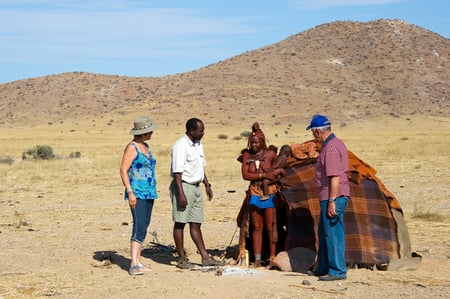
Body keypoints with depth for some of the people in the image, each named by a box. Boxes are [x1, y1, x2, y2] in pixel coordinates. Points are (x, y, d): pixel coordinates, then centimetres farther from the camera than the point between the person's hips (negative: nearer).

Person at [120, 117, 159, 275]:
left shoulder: (146, 147, 16)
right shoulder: (131, 147, -9)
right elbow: (123, 170, -13)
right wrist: (130, 192, -20)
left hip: (149, 193, 9)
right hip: (137, 193, -9)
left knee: (144, 226, 8)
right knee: (139, 226, -16)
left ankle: (138, 262, 13)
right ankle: (134, 265, -19)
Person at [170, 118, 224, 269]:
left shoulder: (198, 144, 12)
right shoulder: (180, 146, -16)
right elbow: (177, 172, -19)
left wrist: (207, 185, 19)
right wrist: (181, 194, -24)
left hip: (196, 187, 8)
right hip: (183, 186, -8)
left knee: (196, 223, 11)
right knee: (180, 223, 0)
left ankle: (205, 257, 13)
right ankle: (181, 259, 5)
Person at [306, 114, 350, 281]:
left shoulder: (330, 148, -18)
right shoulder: (336, 143, 15)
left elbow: (335, 178, -24)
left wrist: (332, 202, -23)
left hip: (333, 197, -11)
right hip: (330, 197, 11)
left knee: (333, 234, -5)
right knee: (324, 233, 17)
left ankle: (338, 271, 0)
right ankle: (323, 268, 26)